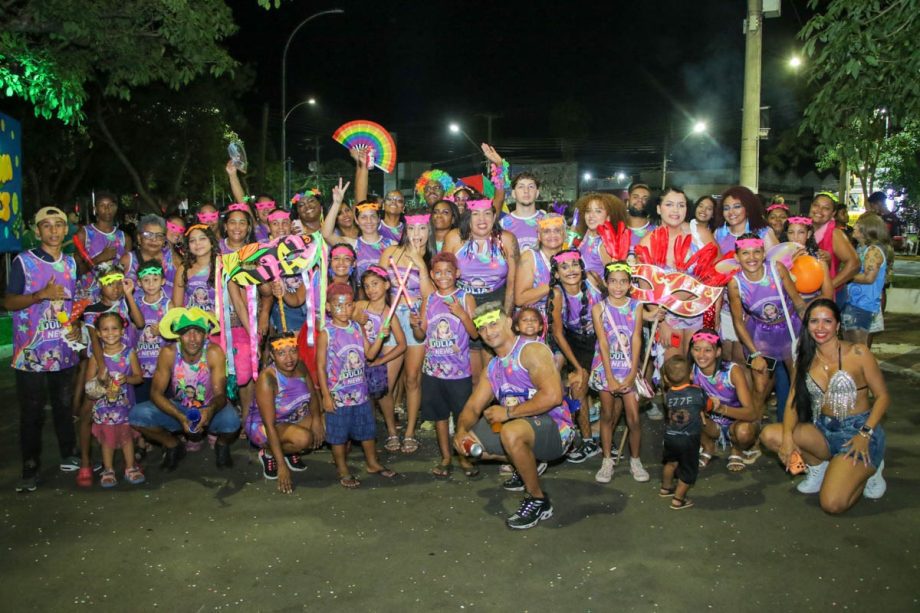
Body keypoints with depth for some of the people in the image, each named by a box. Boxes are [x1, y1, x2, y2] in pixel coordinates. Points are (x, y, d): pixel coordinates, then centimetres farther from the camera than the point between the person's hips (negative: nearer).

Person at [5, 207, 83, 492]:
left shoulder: (71, 263, 10)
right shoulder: (23, 261, -4)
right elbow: (9, 302, -6)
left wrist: (77, 325, 2)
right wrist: (42, 294, -20)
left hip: (64, 351, 4)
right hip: (31, 353, -4)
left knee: (65, 407, 13)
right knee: (32, 414, 2)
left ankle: (68, 457, 27)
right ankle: (30, 470, 11)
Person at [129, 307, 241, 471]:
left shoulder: (214, 352, -23)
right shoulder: (169, 353, -20)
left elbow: (220, 394, -24)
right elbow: (156, 393, -18)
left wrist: (211, 410, -48)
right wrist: (180, 417, -35)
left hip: (209, 410, -2)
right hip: (177, 408, 2)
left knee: (231, 421, -35)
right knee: (137, 415, -21)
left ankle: (222, 445, 5)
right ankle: (173, 446, 8)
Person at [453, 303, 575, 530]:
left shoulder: (532, 350, -12)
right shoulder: (492, 368, 14)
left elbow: (552, 396, -26)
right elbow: (472, 407, 11)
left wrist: (508, 412, -22)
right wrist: (461, 430, -11)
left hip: (555, 428, -9)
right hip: (521, 427, 9)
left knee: (511, 432, -37)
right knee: (468, 443, 7)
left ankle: (539, 501, -16)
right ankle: (526, 465, 23)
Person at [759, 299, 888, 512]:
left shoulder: (858, 353, -9)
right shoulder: (805, 359, 6)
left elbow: (882, 396, -5)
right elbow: (794, 400, -1)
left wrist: (865, 434, -18)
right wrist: (788, 435, -19)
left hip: (857, 430, -5)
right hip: (823, 430, 5)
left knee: (833, 504, -22)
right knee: (769, 435, -22)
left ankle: (868, 469, 9)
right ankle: (818, 467, 5)